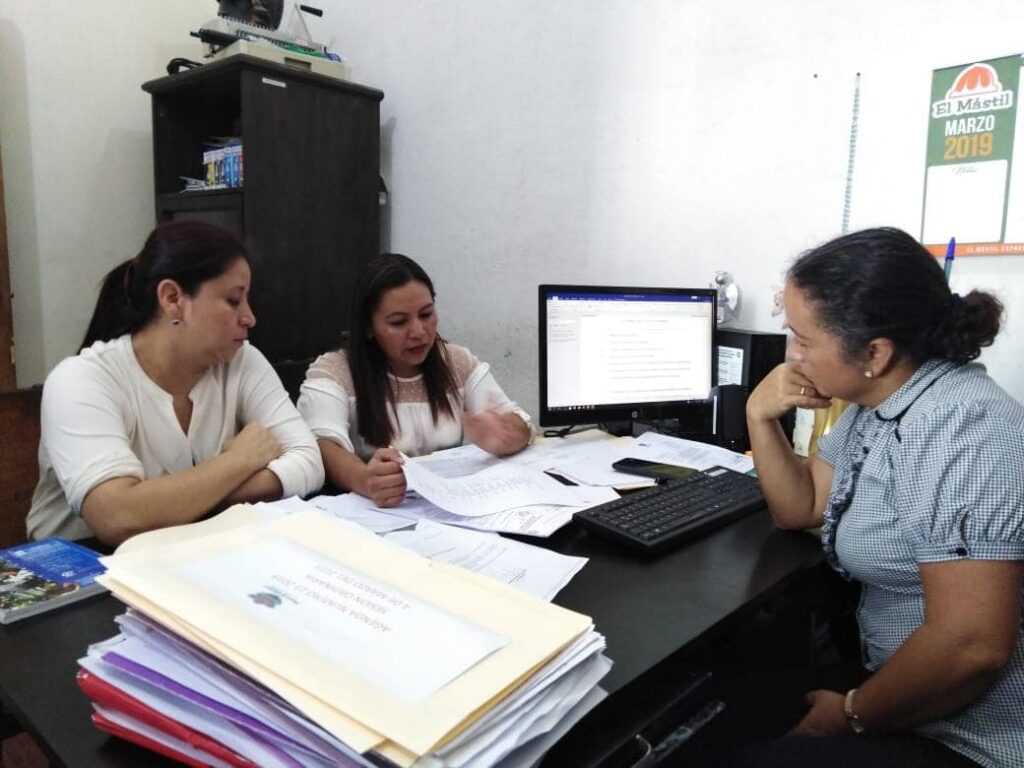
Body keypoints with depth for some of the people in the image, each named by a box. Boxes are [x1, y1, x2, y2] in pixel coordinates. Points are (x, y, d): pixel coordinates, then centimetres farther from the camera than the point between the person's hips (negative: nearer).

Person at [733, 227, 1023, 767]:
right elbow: (799, 509, 11)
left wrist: (852, 715, -15)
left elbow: (971, 646, -31)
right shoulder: (875, 403, 3)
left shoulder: (960, 429, -26)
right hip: (898, 676, 8)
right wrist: (760, 417, -6)